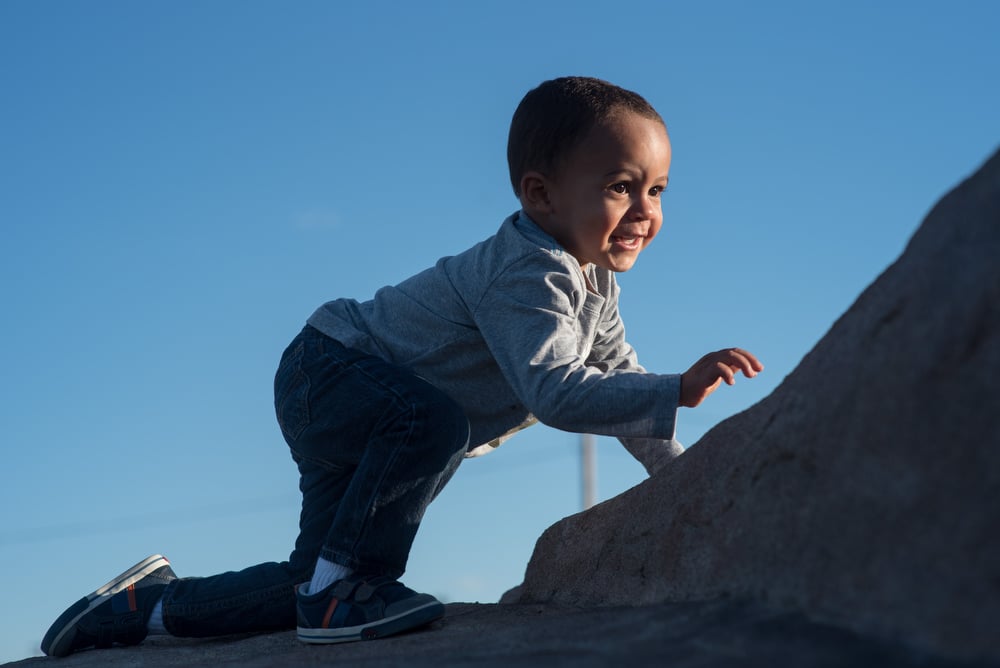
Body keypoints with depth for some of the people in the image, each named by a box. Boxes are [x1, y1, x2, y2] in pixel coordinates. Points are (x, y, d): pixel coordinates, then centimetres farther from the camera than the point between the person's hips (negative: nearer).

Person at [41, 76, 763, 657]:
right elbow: (555, 392, -43)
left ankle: (150, 603, 24)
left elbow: (617, 385, 9)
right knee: (432, 422, -41)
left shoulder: (595, 282, 0)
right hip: (328, 373, -9)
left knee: (306, 588, 7)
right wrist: (678, 391, -46)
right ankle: (341, 585, -26)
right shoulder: (526, 275, -31)